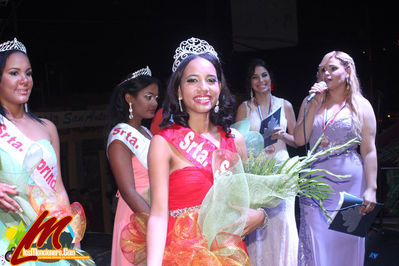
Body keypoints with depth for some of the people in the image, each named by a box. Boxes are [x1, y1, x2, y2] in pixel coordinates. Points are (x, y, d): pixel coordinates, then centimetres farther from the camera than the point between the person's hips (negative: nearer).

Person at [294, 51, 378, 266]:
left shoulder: (360, 105, 2)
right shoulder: (310, 102, 10)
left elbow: (369, 150, -3)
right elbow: (300, 140, -1)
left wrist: (371, 189, -10)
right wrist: (314, 105, -6)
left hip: (348, 182, -2)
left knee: (345, 244, 3)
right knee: (315, 243, 2)